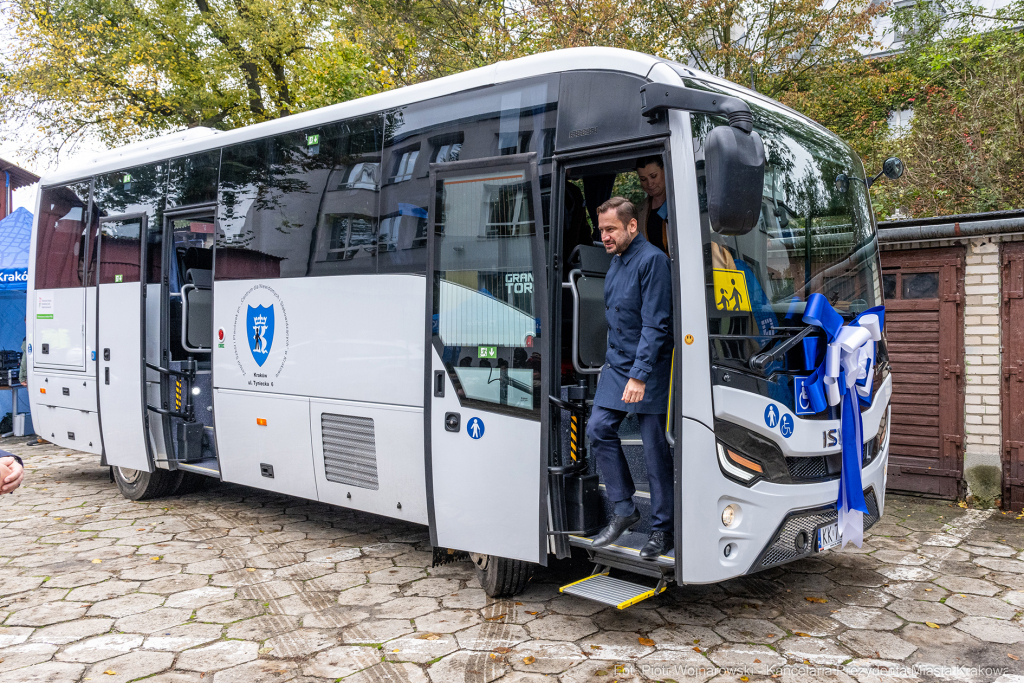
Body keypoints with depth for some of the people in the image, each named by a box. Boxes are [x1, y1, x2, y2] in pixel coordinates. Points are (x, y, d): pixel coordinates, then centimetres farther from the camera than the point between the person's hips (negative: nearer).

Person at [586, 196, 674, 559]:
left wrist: (639, 375, -23)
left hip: (648, 369, -8)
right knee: (598, 429, 4)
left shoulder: (652, 260, -15)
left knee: (655, 447, -1)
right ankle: (624, 509, 17)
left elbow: (655, 325, -20)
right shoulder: (616, 260, 12)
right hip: (615, 364, 9)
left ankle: (662, 528, 12)